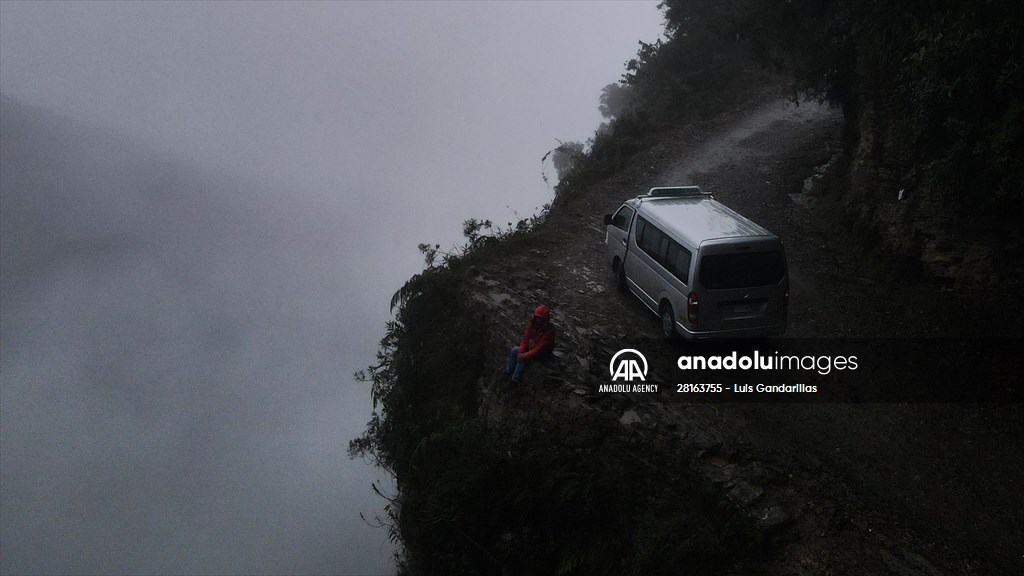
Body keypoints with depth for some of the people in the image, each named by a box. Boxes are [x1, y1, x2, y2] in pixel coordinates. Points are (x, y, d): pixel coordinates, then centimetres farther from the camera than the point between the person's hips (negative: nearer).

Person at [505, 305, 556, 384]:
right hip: (530, 346, 7)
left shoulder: (549, 330, -28)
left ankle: (515, 380, -20)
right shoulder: (532, 323, -9)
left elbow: (540, 348, -30)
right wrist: (521, 352, -21)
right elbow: (526, 338, -7)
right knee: (514, 351, -13)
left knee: (523, 359, -27)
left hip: (541, 353, -7)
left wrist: (526, 355, -34)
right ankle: (508, 372, -3)